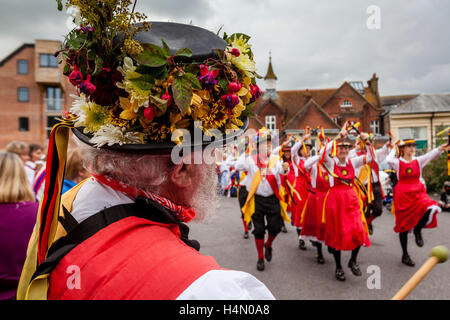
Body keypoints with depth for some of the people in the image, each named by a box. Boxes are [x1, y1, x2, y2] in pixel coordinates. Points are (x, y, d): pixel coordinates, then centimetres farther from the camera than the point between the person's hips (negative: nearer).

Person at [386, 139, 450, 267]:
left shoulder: (418, 161, 3)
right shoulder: (398, 163, -5)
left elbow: (430, 155, -16)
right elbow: (389, 160, -27)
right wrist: (394, 149, -9)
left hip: (418, 193, 3)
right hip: (403, 195, -3)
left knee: (431, 209, -27)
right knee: (404, 225, 5)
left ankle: (418, 230, 5)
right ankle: (405, 255, 22)